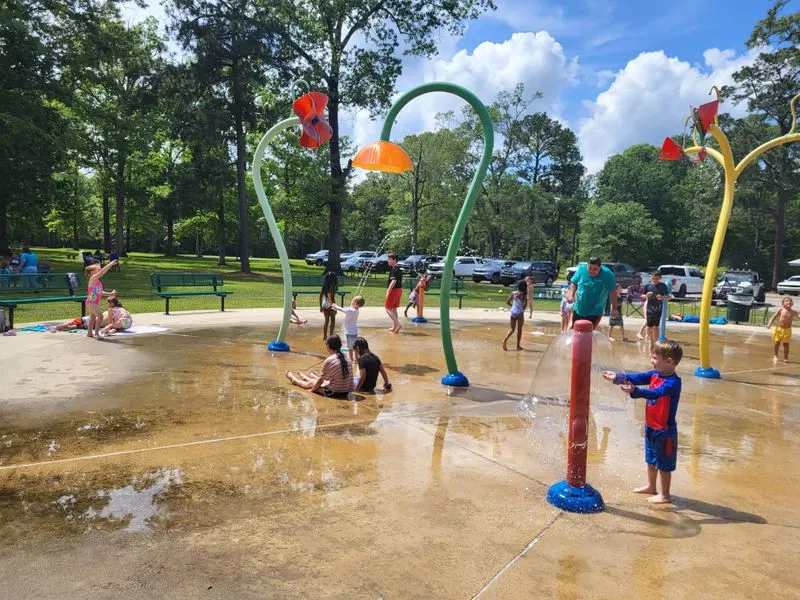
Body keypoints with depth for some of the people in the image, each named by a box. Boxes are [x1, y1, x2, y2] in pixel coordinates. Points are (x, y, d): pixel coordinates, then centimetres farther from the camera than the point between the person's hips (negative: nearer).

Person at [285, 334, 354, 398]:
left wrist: (312, 389, 10)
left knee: (311, 383, 20)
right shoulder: (346, 358, 1)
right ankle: (305, 378, 63)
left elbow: (321, 379, -7)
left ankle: (294, 379, 50)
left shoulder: (329, 361, -18)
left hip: (334, 393, -6)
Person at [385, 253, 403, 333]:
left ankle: (398, 324, -13)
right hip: (399, 290, 10)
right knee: (394, 309, 16)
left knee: (387, 308, -5)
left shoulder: (394, 269, -16)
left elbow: (394, 281, -26)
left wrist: (388, 291, -27)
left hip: (394, 290, -10)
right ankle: (394, 327, 20)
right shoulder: (398, 269, 15)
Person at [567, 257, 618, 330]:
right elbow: (573, 283, 6)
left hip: (594, 313, -4)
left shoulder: (607, 274, -12)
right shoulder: (581, 269, -4)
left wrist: (614, 308, -3)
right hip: (578, 310, 4)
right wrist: (571, 295, -10)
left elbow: (612, 292, -6)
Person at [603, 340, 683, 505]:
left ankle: (665, 495, 22)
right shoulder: (655, 374, -1)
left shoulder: (673, 382, -25)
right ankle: (651, 487, 40)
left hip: (664, 431, -8)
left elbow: (655, 393, -39)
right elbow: (637, 377, 1)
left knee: (664, 464, 7)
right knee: (651, 460, 23)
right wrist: (617, 377, -10)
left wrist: (634, 391, -52)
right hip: (651, 427, 8)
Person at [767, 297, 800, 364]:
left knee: (786, 343, 5)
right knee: (777, 342, 7)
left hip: (787, 330, 1)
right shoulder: (780, 310, -7)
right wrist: (769, 324, -14)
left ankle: (785, 358, 15)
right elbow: (774, 317, -5)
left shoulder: (793, 312, -3)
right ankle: (775, 356, 24)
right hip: (779, 328, -1)